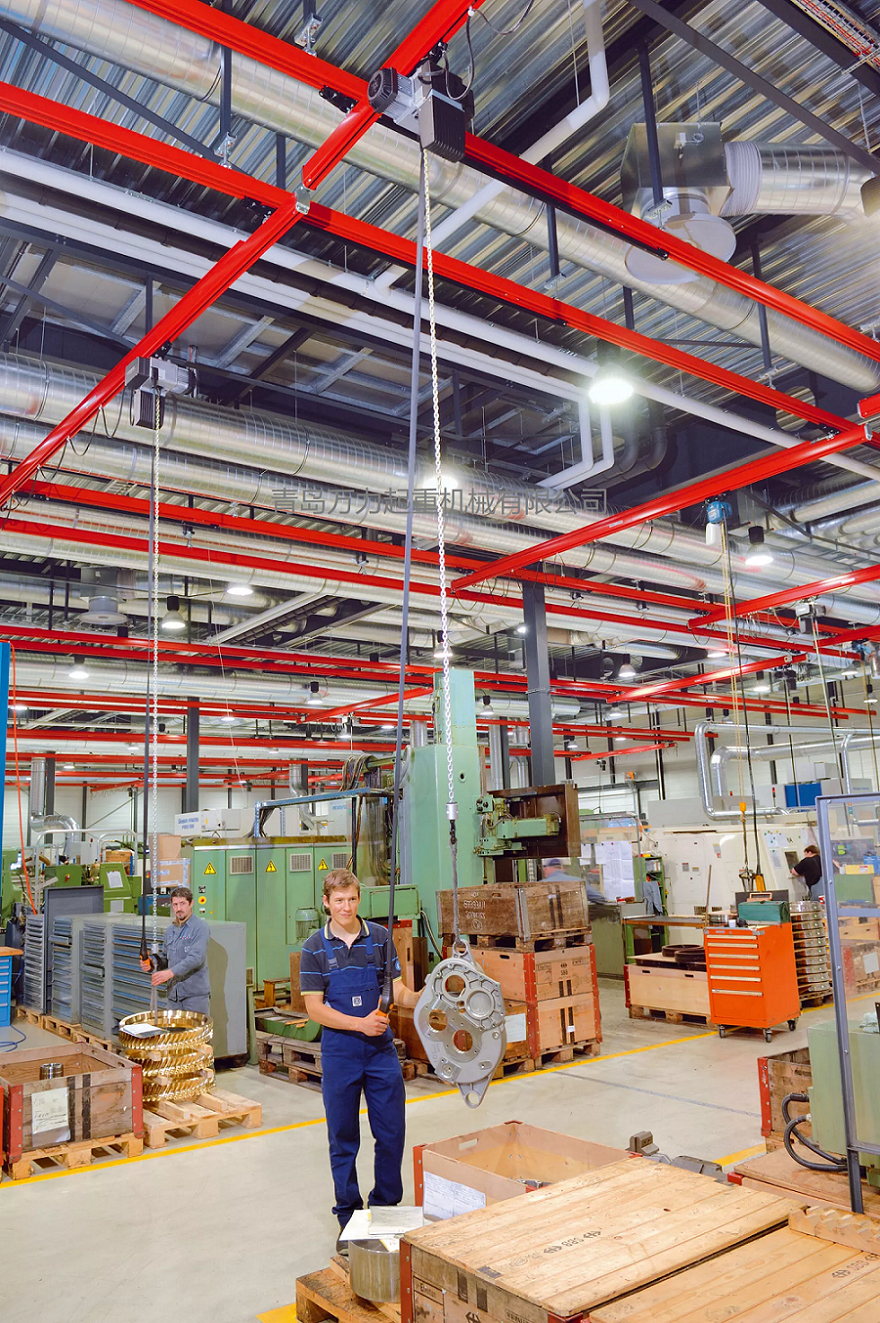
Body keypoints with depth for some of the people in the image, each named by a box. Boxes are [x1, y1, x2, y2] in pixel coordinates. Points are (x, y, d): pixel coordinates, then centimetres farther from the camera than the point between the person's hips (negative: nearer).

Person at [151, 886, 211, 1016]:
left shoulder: (200, 927, -9)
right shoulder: (170, 930, 14)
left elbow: (196, 958, -20)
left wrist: (170, 972, -27)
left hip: (196, 992, -6)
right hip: (174, 993, 7)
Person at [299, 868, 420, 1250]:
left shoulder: (380, 937, 1)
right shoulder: (315, 947, -4)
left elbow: (398, 991, 2)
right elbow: (315, 1007, -7)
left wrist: (422, 998, -20)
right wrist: (360, 1024, -18)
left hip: (381, 1049, 2)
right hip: (339, 1051, -1)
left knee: (391, 1133, 7)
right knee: (343, 1139, 9)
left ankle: (386, 1206, 27)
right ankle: (348, 1217, 25)